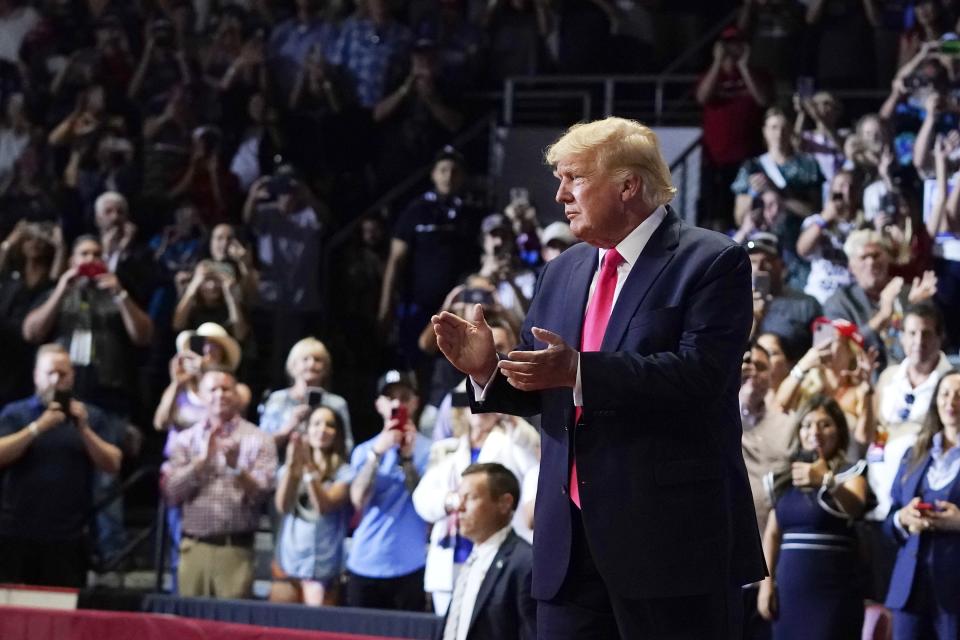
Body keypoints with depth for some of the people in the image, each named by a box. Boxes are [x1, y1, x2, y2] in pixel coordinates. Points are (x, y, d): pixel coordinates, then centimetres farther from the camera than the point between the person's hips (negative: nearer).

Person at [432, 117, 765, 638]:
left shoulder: (711, 262, -6)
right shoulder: (562, 272, 17)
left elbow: (701, 373, -20)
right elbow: (536, 391, 17)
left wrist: (578, 372, -26)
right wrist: (485, 368, -5)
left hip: (672, 534, -7)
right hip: (570, 536, 7)